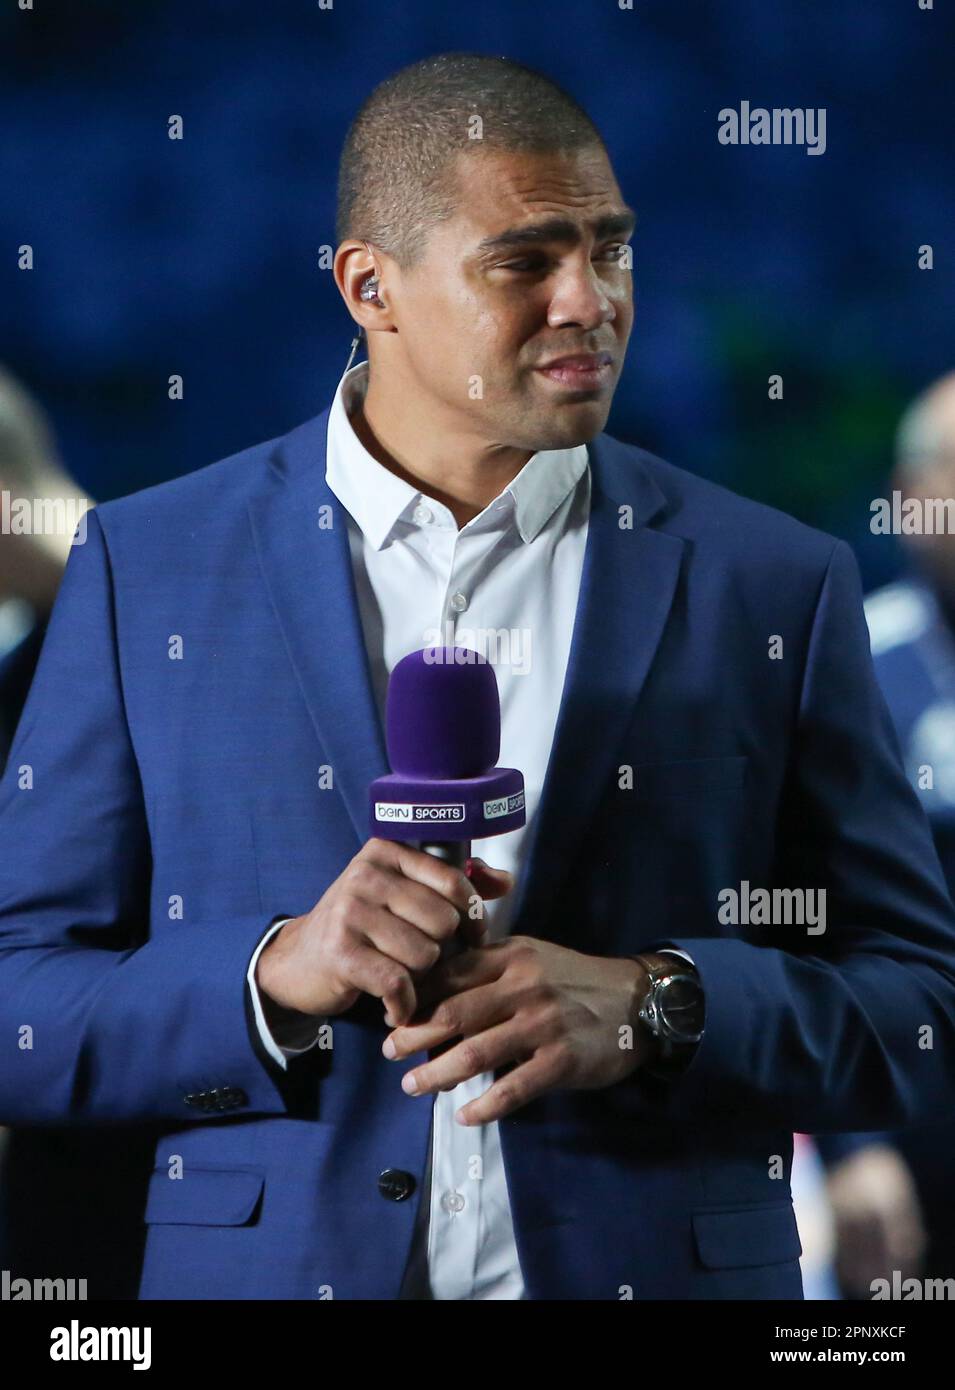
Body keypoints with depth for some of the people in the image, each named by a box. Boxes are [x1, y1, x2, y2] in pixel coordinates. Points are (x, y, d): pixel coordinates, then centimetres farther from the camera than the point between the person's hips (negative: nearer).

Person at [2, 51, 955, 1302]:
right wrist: (277, 973, -19)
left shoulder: (776, 586, 0)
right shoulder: (148, 568, -1)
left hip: (655, 1270, 1)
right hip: (265, 1268, 0)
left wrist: (655, 1009, -17)